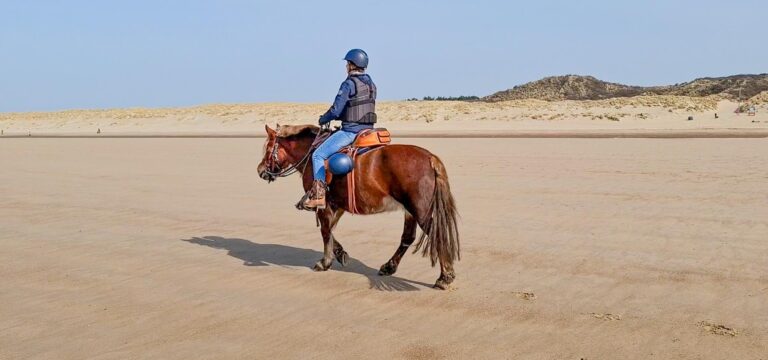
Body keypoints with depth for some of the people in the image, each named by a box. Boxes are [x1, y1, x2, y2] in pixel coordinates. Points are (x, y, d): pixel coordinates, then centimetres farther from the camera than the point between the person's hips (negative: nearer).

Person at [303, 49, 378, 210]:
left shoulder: (349, 84, -13)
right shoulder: (371, 84, 11)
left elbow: (336, 111, -15)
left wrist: (323, 120, 4)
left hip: (350, 131, -9)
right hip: (368, 130, 9)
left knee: (318, 155, -2)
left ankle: (319, 195, -8)